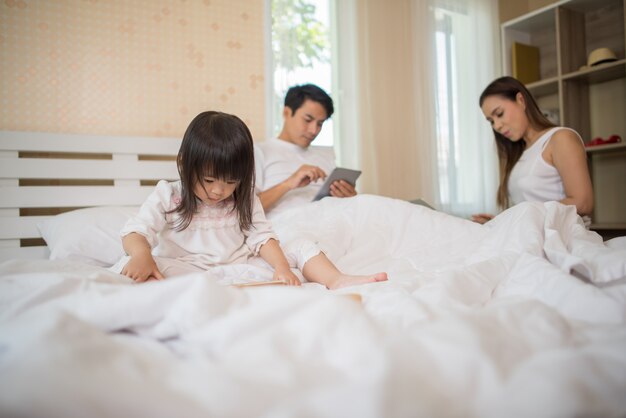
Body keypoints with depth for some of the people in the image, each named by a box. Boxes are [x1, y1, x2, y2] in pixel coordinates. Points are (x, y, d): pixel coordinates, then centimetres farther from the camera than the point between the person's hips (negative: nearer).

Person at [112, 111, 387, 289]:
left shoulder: (245, 201, 9)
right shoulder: (168, 196, 0)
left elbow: (262, 237, -1)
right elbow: (136, 230, -10)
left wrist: (282, 268, -20)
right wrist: (141, 254, -35)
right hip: (187, 271, -2)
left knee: (301, 247, -7)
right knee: (130, 265, -29)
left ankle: (337, 281, -29)